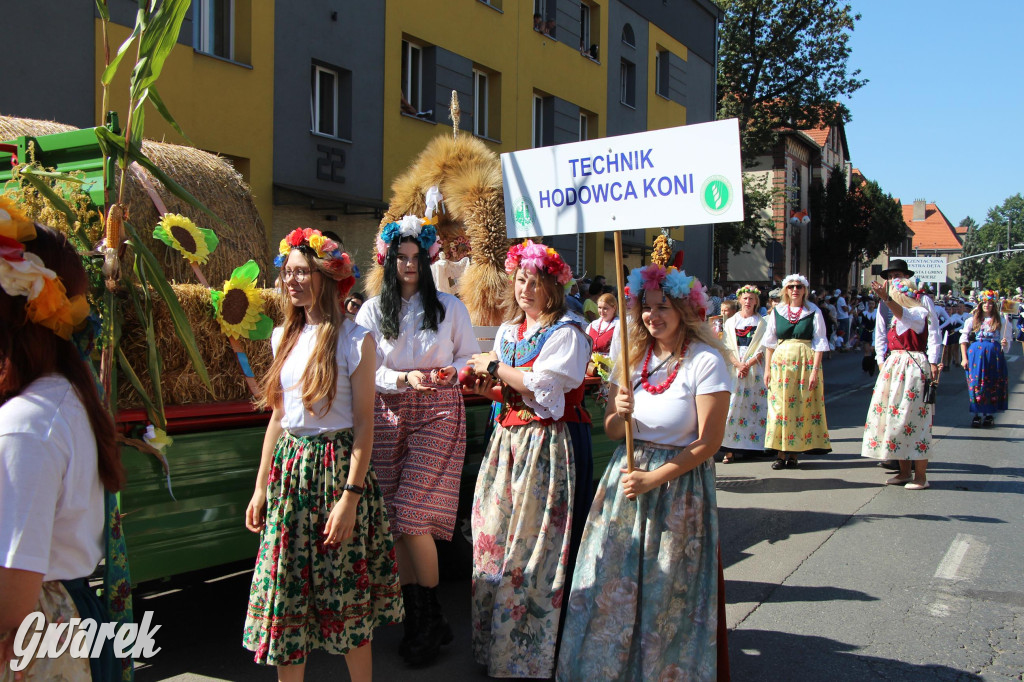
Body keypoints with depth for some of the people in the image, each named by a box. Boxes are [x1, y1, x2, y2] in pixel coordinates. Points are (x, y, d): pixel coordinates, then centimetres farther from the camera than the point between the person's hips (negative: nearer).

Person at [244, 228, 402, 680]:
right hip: (288, 467, 5)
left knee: (347, 594, 4)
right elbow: (278, 417, 14)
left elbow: (364, 423, -10)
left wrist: (350, 496, -16)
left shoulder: (355, 339, -8)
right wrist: (261, 487, 11)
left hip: (337, 465, -5)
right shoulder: (285, 337, 10)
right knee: (284, 593, 7)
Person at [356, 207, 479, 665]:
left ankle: (432, 620, 7)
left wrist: (450, 372, -12)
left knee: (414, 519, -10)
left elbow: (471, 357, 9)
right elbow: (367, 372, 2)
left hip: (438, 416, -2)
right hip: (389, 417, 2)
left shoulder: (450, 307, 7)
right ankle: (415, 618, 17)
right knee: (395, 522, 2)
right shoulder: (372, 311, 8)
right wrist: (405, 379, -15)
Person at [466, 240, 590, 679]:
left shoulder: (567, 331, -7)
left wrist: (496, 367, -8)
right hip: (509, 440, 7)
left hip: (549, 444, -7)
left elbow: (542, 386, -18)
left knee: (536, 541, -4)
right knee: (495, 535, 7)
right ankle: (497, 642, 20)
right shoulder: (508, 331, 15)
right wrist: (488, 388, 0)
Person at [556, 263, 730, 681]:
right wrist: (620, 414, -15)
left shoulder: (705, 361, -12)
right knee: (612, 583, 8)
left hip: (679, 484, -5)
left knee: (667, 592, 5)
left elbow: (709, 441, -13)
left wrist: (655, 478, -17)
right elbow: (611, 431, 8)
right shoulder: (634, 356, 6)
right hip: (626, 476, 5)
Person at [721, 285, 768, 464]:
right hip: (733, 369, 1)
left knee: (753, 407, -3)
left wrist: (747, 364, -13)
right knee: (732, 406, -6)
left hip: (754, 370, -1)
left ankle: (753, 445, 2)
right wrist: (738, 364, -12)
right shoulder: (730, 322, 12)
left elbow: (762, 348, 0)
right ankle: (731, 448, -7)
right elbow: (727, 348, 4)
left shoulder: (762, 323, 7)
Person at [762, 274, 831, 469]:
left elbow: (819, 343, -1)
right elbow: (769, 342, 10)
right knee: (779, 405, -1)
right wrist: (767, 368, 4)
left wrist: (815, 369, -9)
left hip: (806, 362, -2)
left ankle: (794, 452, 7)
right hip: (781, 361, 2)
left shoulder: (814, 312, 2)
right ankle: (781, 453, 4)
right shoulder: (777, 311, 8)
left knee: (803, 406, -1)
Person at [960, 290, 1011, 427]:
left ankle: (989, 414, 14)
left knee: (993, 384, 3)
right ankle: (976, 415, 5)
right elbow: (963, 339, 4)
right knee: (976, 383, -2)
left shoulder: (1001, 320, 8)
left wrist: (1005, 343, -16)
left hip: (994, 354, 0)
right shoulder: (973, 319, 7)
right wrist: (964, 358, -3)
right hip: (976, 353, 0)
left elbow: (1006, 340, 8)